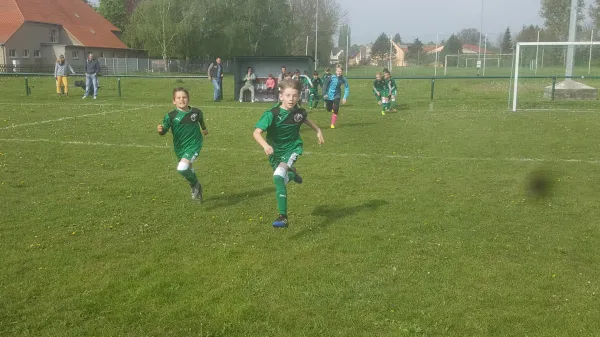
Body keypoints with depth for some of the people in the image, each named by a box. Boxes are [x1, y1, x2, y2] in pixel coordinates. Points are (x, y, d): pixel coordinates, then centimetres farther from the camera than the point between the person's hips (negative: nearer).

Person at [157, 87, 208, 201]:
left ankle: (195, 185, 3)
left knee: (182, 168, -25)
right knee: (187, 170, 23)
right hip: (180, 148, 3)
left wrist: (204, 128, 33)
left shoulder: (196, 112, -8)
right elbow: (164, 131, -15)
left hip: (194, 145, -3)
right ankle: (196, 188, 51)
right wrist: (160, 130, -39)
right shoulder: (171, 116, -12)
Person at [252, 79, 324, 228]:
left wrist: (318, 130, 22)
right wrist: (265, 145, -50)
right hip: (276, 152, 1)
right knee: (281, 181, 18)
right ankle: (292, 174, 59)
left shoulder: (299, 112, -11)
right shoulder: (272, 114, -23)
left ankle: (283, 218, -28)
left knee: (278, 176, -28)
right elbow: (256, 133, -32)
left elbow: (306, 119, 16)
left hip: (293, 148, -1)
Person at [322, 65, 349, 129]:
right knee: (329, 110, 13)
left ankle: (333, 124, -4)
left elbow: (347, 88, -4)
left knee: (336, 110, -15)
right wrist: (324, 94, -17)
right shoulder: (332, 77, -19)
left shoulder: (343, 79, -14)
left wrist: (345, 97, -11)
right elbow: (325, 84, -10)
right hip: (329, 95, 0)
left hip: (337, 95, 0)